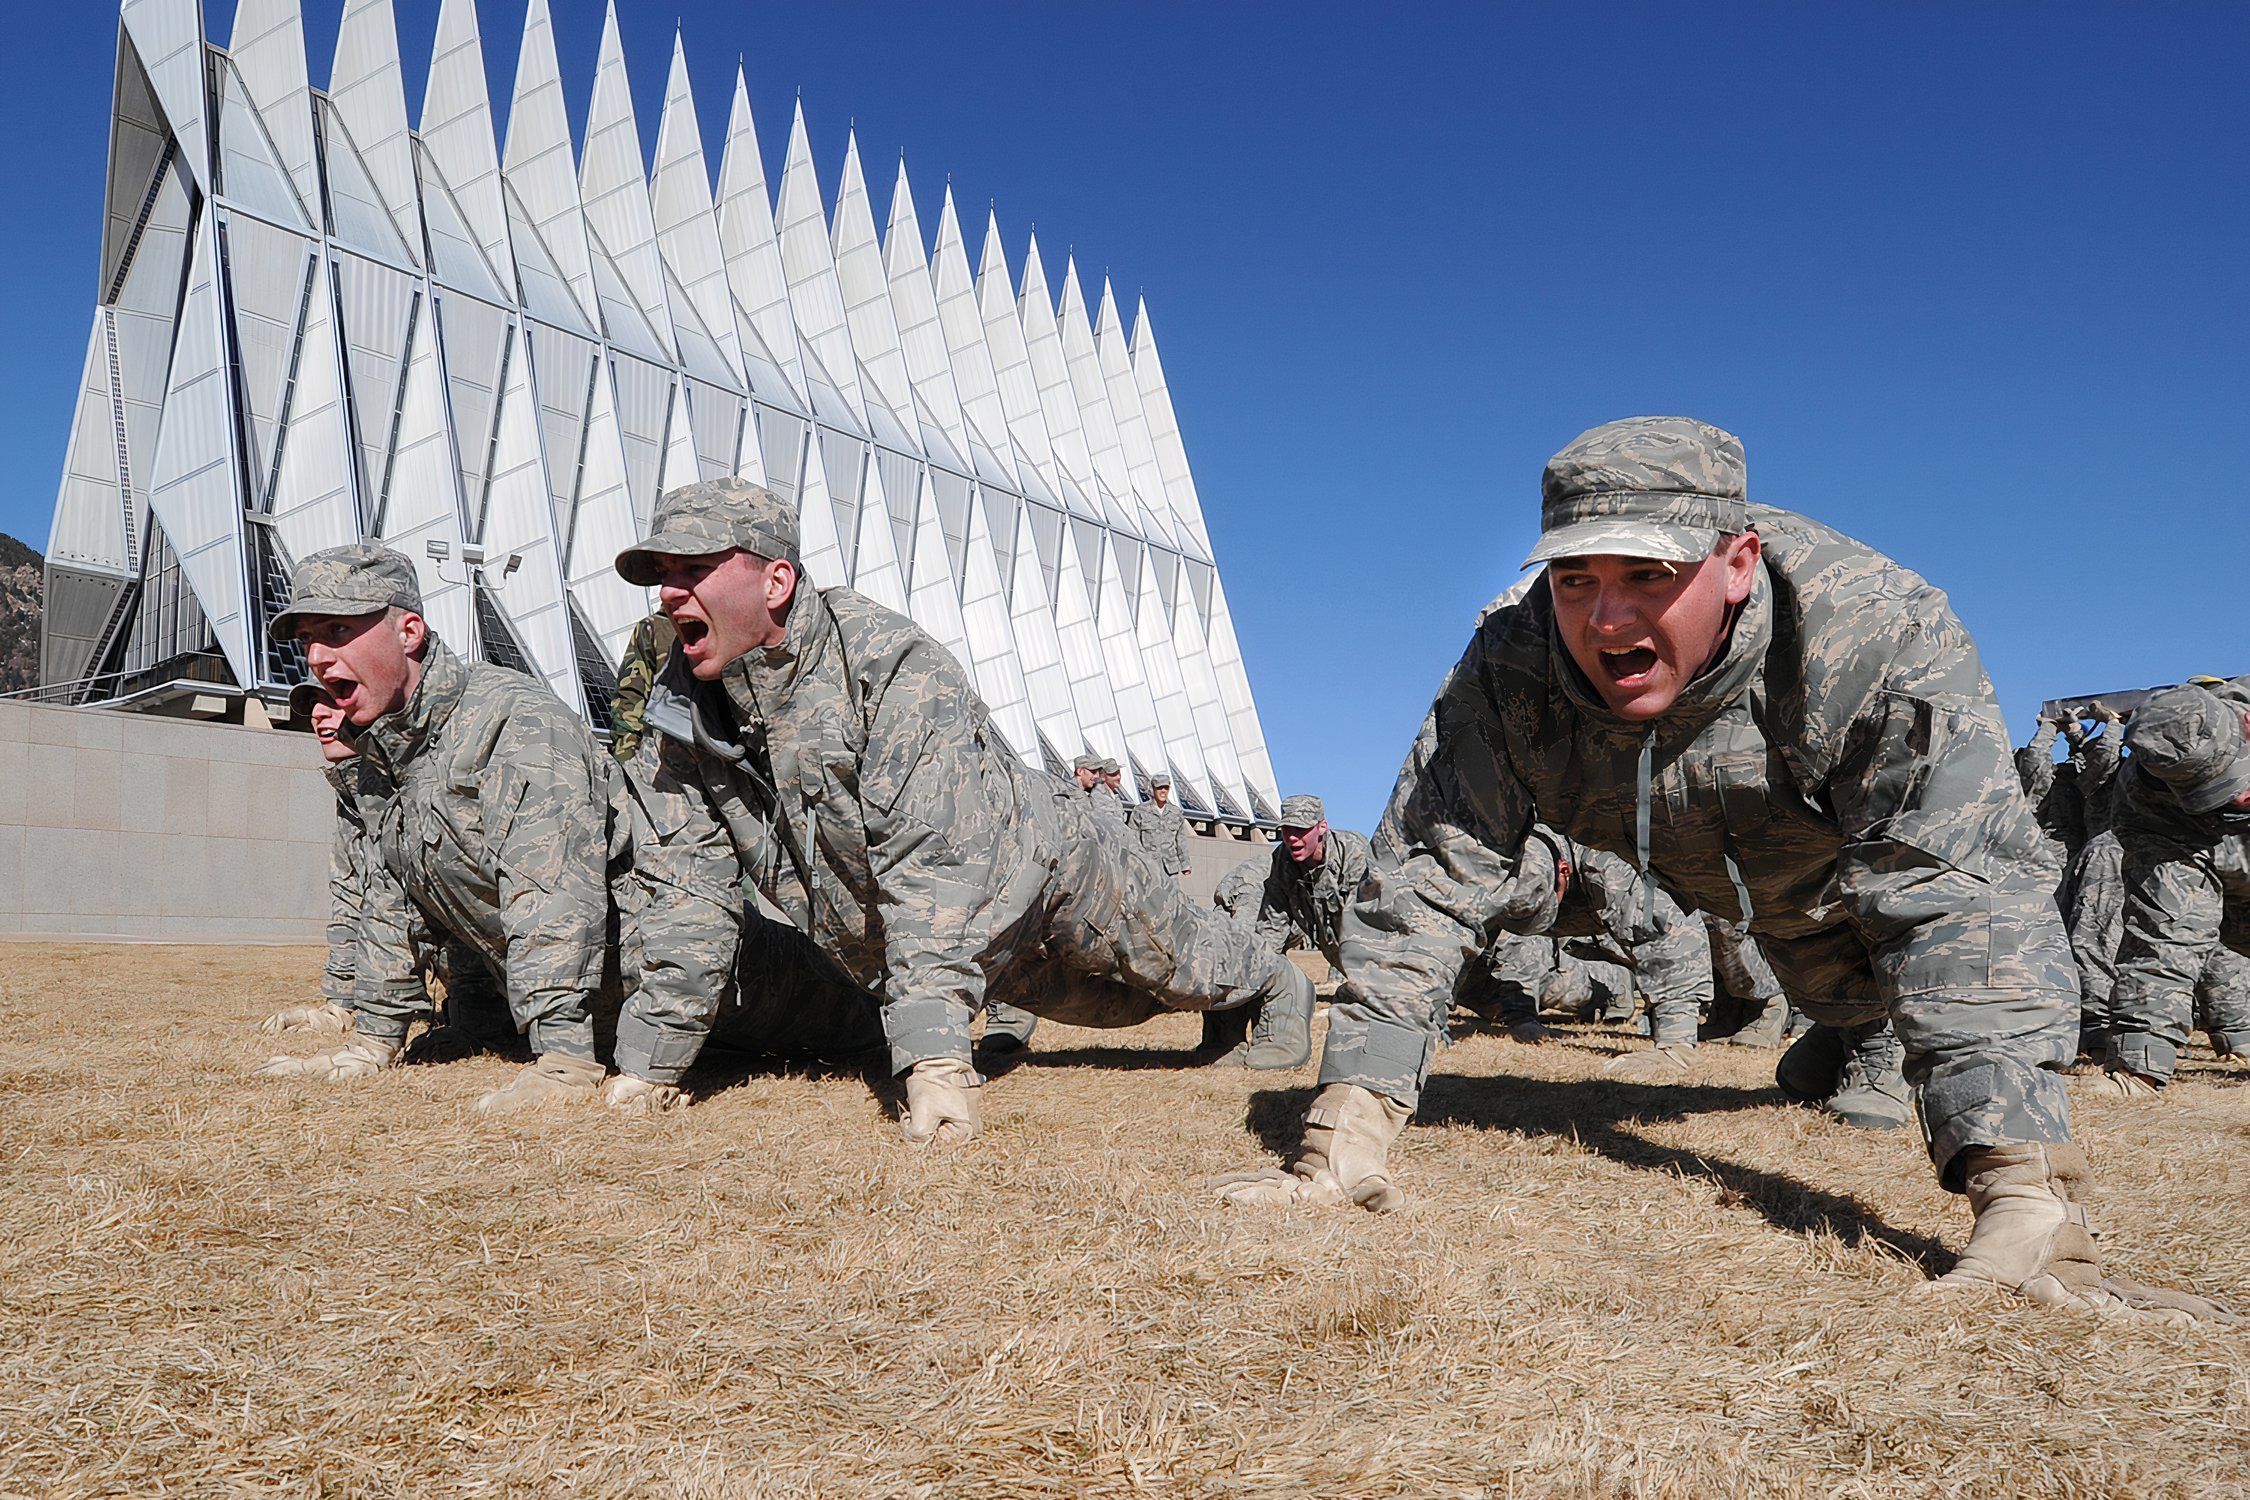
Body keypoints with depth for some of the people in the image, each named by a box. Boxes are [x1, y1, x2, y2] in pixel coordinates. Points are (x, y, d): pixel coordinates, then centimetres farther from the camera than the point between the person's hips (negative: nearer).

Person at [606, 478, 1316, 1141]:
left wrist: (935, 1057, -47)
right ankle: (1224, 1014, 58)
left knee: (1184, 961, 17)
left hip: (1042, 862, -6)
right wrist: (646, 1065, -13)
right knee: (1117, 1004, 26)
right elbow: (683, 894, -10)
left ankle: (1273, 985, 53)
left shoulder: (894, 668, -36)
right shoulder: (677, 712, -16)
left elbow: (932, 864, -42)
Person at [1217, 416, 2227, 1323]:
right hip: (1665, 866, 3)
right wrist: (1347, 1145, -44)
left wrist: (2031, 1219, -57)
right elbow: (1422, 887, -34)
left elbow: (1966, 907, -47)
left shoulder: (1882, 637, -42)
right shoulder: (1511, 672, -34)